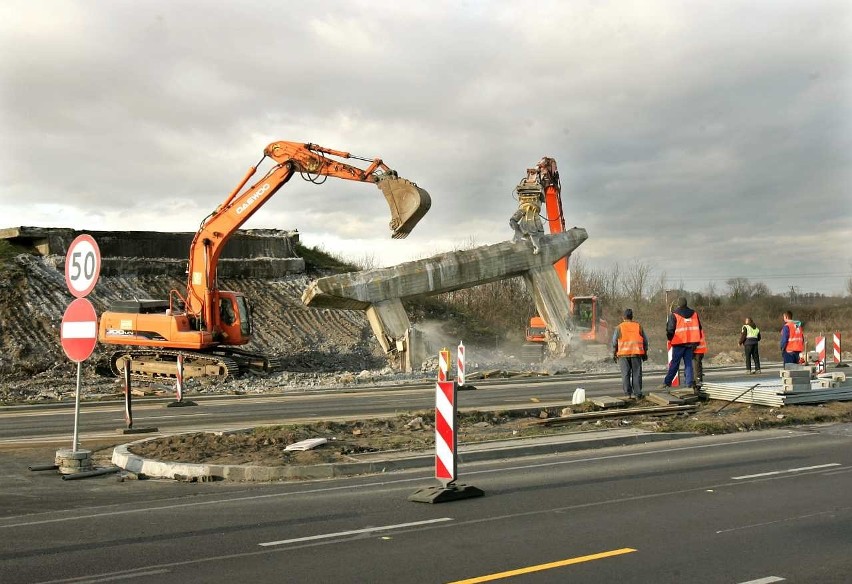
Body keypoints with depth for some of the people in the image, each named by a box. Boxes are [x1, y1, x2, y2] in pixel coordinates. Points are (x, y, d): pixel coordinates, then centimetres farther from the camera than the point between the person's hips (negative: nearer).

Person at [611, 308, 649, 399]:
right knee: (636, 374, 6)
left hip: (623, 354, -1)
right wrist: (645, 353, 19)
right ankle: (637, 393, 5)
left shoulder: (619, 327, 0)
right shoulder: (638, 326, 6)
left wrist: (614, 354, 12)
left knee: (625, 374, 3)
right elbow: (645, 341, 10)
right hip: (636, 353, 1)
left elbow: (614, 342, 2)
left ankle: (628, 393, 0)